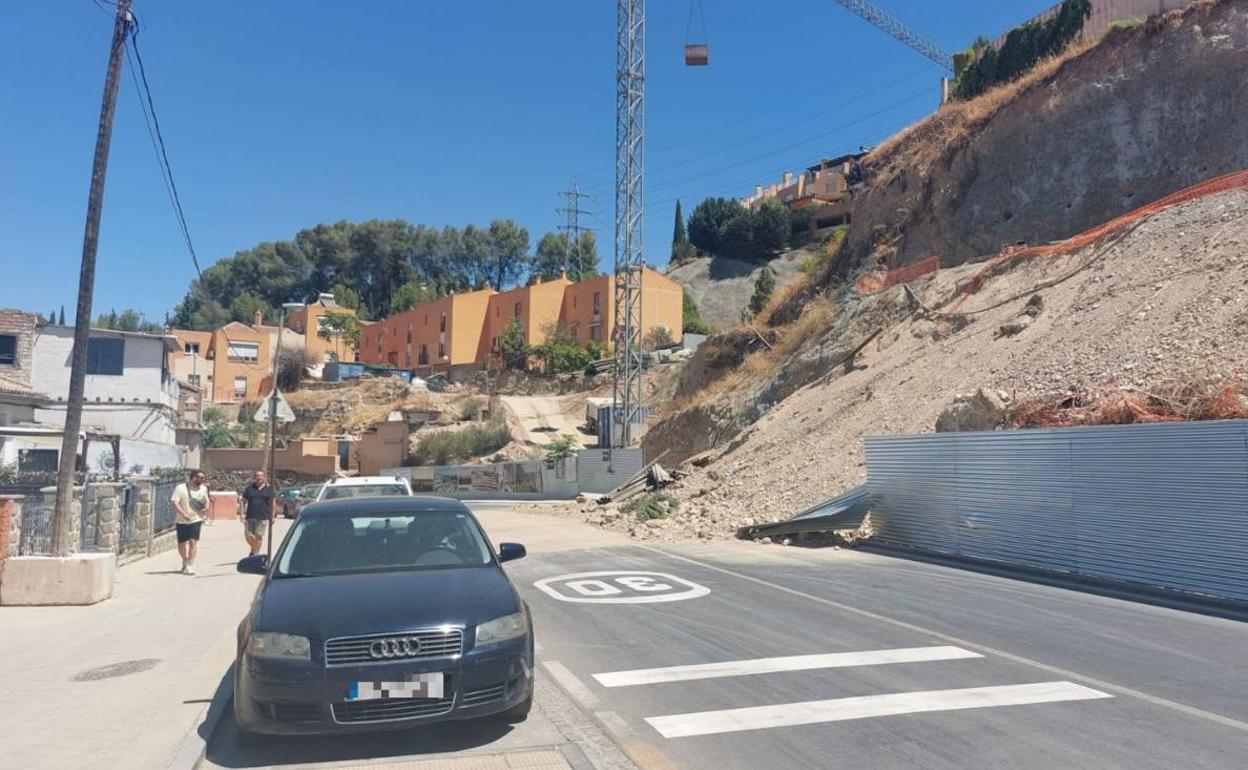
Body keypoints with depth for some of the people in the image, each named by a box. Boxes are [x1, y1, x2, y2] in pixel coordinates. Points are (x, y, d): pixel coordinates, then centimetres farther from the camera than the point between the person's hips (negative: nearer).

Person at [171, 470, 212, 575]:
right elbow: (174, 502, -16)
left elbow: (206, 500, 20)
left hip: (196, 520, 1)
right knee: (182, 543, 9)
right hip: (182, 521, -1)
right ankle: (185, 561, 35)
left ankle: (190, 566, -7)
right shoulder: (181, 488, -9)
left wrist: (207, 506, -4)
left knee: (193, 541, -11)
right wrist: (183, 514, -27)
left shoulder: (203, 488, 5)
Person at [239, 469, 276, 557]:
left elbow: (273, 502, 7)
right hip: (250, 516, 2)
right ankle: (253, 549, 28)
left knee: (258, 536, -3)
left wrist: (272, 516, 2)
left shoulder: (269, 488, 4)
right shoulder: (249, 488, 7)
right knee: (248, 535, 2)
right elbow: (243, 501, 8)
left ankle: (255, 554, 9)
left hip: (262, 517, -2)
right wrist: (241, 514, -1)